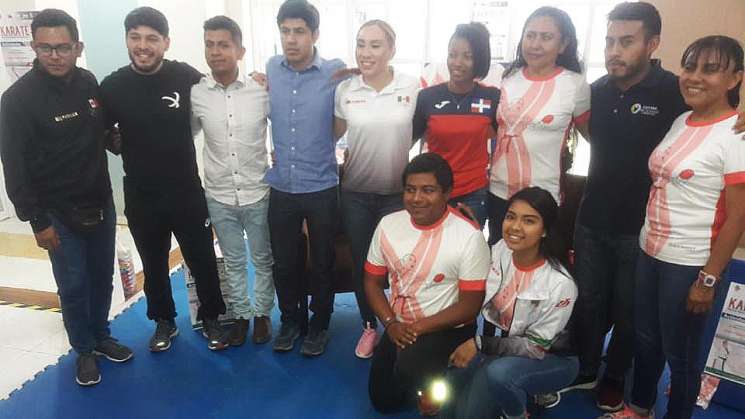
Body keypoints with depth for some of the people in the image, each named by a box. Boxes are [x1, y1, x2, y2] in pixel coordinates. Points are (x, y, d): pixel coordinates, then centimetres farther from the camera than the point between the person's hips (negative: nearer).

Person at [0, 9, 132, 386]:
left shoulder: (89, 83, -1)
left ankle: (101, 336, 36)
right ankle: (84, 350, 25)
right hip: (59, 212, -4)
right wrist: (37, 220, -13)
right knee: (73, 285, 4)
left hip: (100, 203, 4)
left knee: (102, 276, 15)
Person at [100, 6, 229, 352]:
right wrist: (123, 147, 0)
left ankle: (211, 318, 33)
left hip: (187, 192, -2)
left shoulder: (187, 77, -12)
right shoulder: (112, 86, -6)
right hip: (140, 197, 2)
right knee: (153, 265, 18)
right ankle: (164, 322, 39)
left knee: (202, 260, 11)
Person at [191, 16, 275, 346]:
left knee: (263, 259, 13)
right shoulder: (195, 94, -5)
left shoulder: (262, 90, -10)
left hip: (258, 193, -1)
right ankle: (240, 314, 34)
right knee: (233, 261, 16)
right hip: (219, 196, 1)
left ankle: (262, 313, 33)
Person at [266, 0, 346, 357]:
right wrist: (273, 148, 9)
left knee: (321, 264, 12)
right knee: (283, 262, 14)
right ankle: (290, 319, 37)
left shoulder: (335, 73, -9)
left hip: (322, 187, -2)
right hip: (280, 187, 3)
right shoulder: (270, 68, 1)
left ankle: (319, 324, 33)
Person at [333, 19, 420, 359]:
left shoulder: (412, 87, -7)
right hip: (355, 193, 2)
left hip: (398, 193, -1)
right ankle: (369, 327, 34)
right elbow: (333, 135, 11)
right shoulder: (344, 90, -4)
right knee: (361, 263, 13)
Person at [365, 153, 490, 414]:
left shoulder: (469, 236, -20)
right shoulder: (388, 225, -6)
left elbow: (470, 305, -16)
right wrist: (391, 324, -12)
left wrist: (419, 327, -22)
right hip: (399, 327, 5)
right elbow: (372, 281, 3)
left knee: (409, 367, -32)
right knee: (383, 401, 9)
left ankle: (434, 381, 3)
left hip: (448, 328, -5)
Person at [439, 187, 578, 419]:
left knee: (498, 373, -33)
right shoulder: (498, 251, -14)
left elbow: (536, 347, -20)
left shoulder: (560, 284, -27)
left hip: (553, 358, -4)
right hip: (503, 345, 4)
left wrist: (480, 344, -23)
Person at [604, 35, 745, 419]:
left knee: (680, 353, 11)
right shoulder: (680, 121, 5)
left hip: (690, 264, -7)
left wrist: (709, 278, -14)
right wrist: (649, 242, 12)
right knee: (644, 339, 21)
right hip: (650, 251, 7)